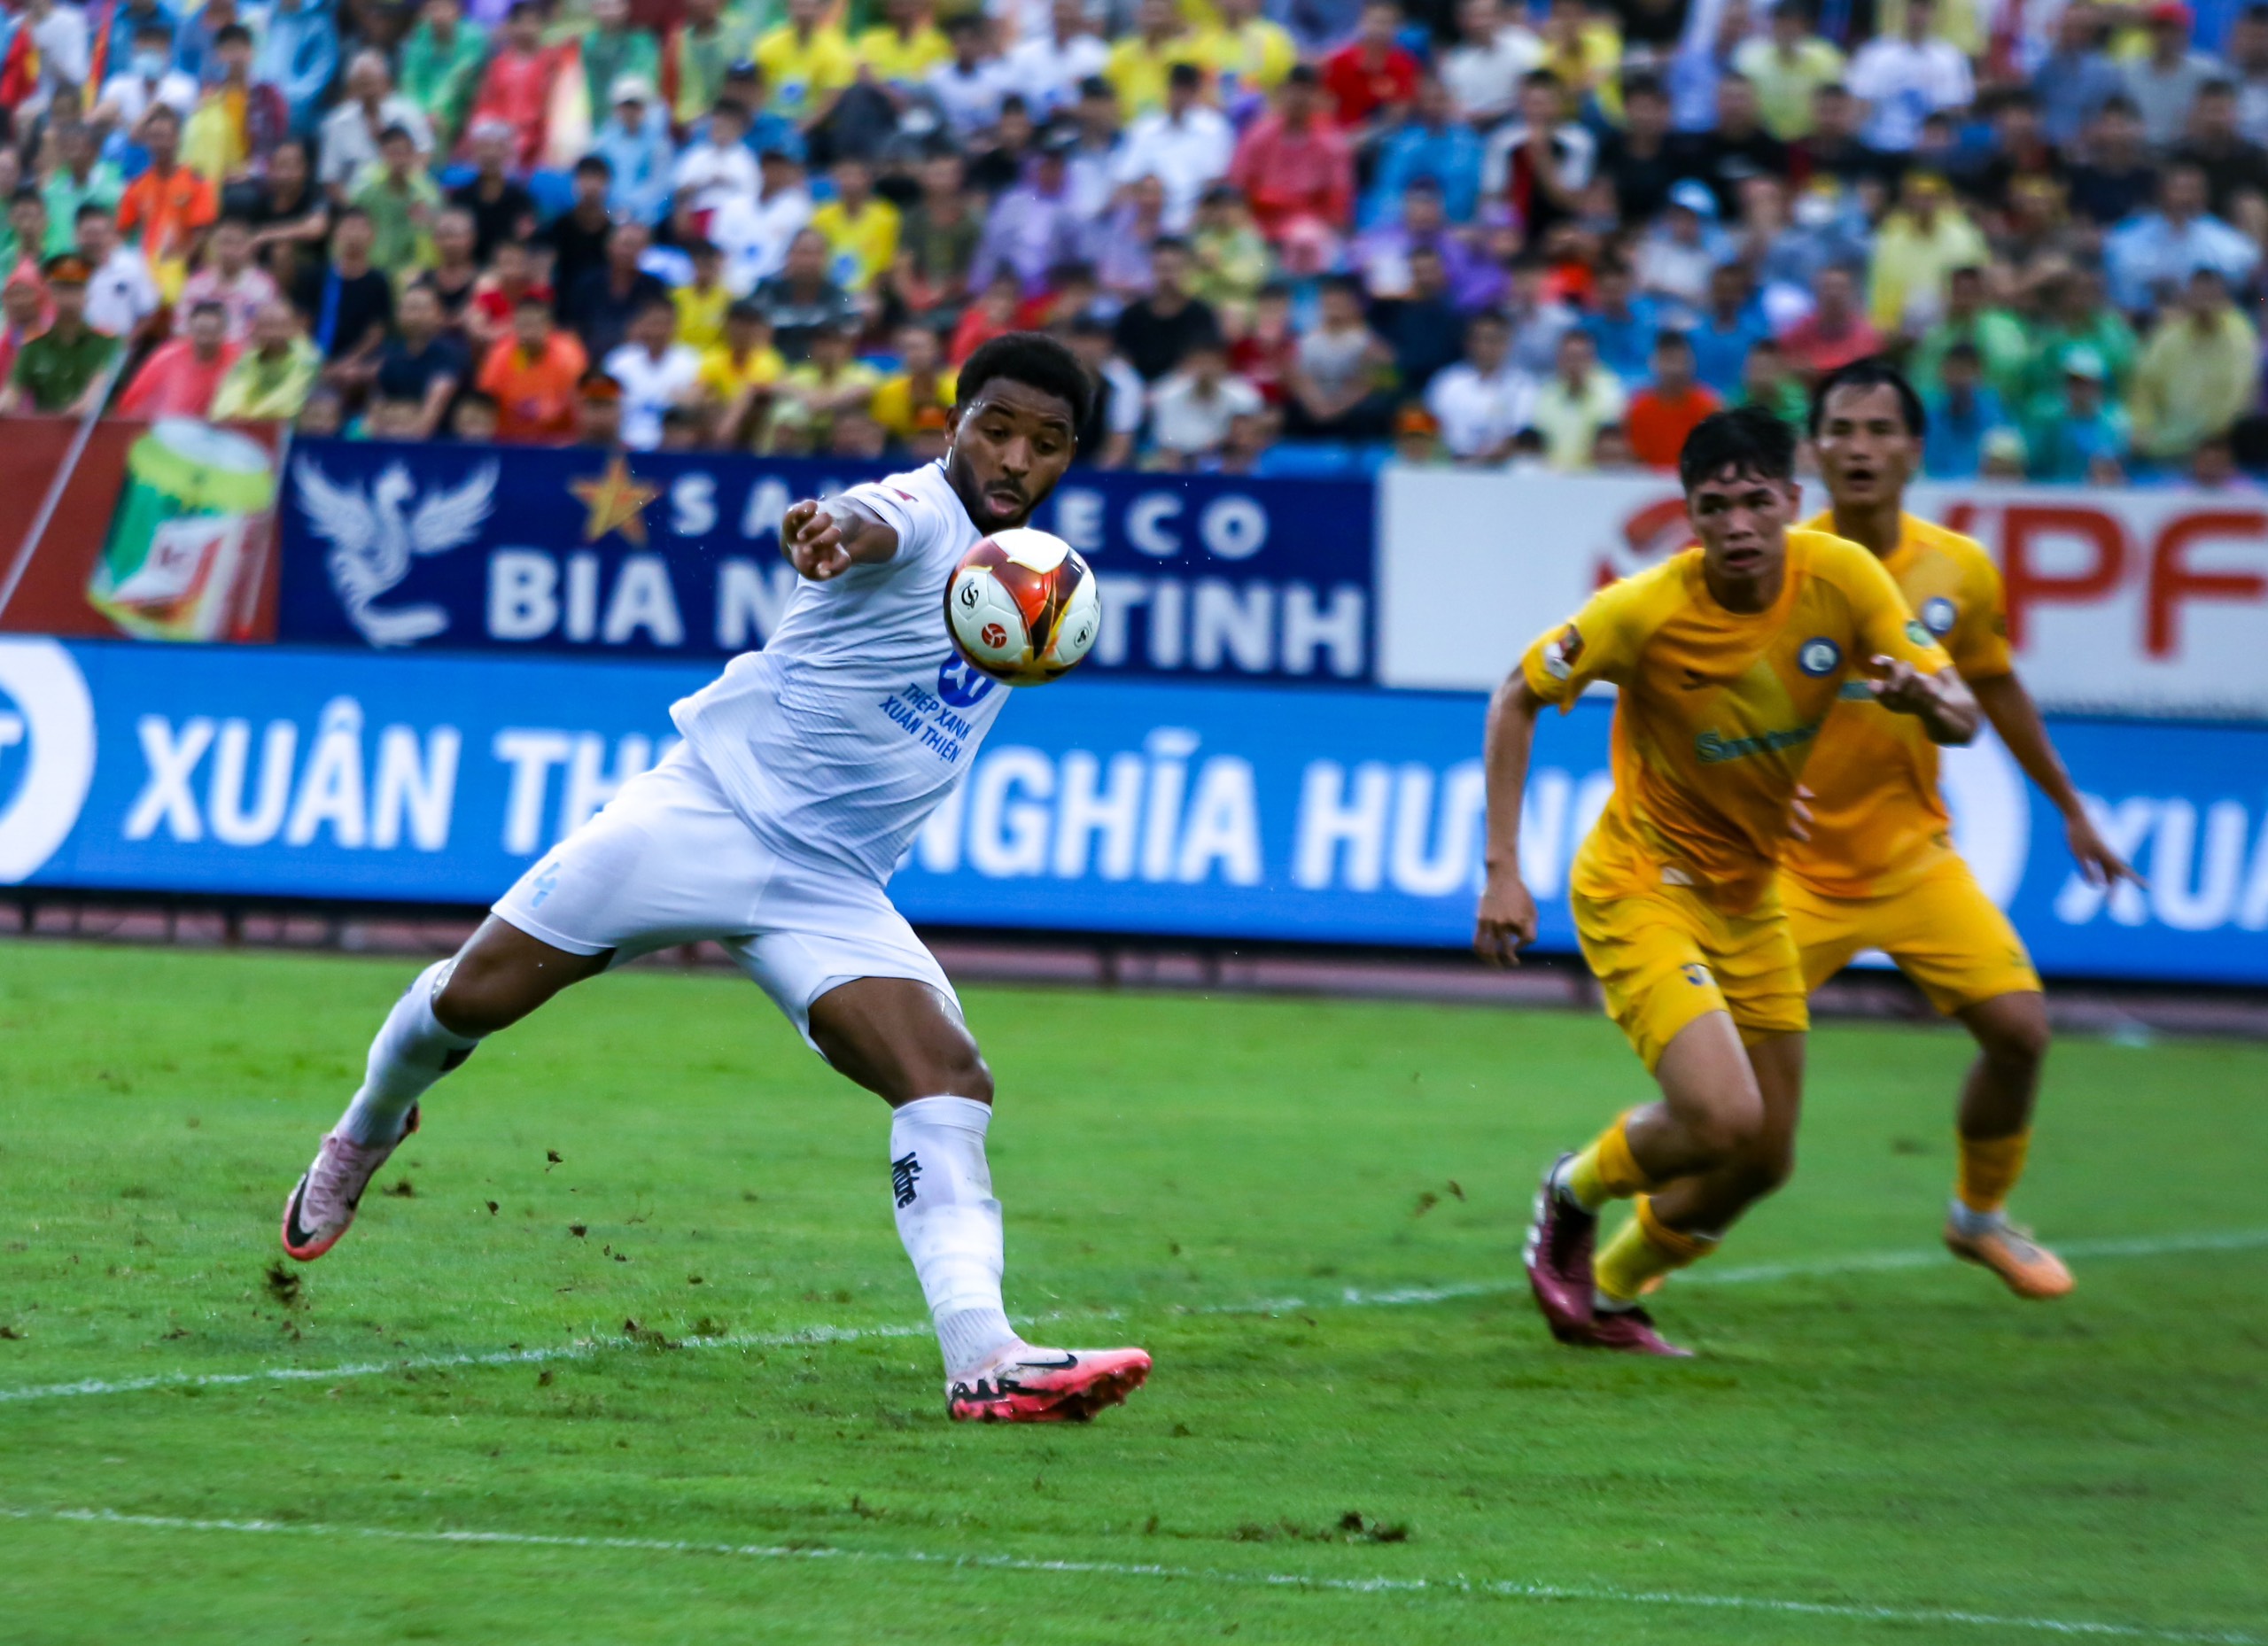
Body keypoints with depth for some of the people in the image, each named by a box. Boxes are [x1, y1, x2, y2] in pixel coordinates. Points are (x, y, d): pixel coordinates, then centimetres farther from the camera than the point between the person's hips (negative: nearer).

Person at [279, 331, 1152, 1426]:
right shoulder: (919, 511, -14)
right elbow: (872, 528, -42)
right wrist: (831, 539, -63)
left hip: (833, 892, 6)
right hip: (713, 805, -6)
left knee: (949, 1080, -18)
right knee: (472, 997, 0)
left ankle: (983, 1359, -30)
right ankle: (368, 1131, 34)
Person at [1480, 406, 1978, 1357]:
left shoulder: (1842, 580, -13)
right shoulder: (1646, 611, -23)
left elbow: (1962, 718, -10)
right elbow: (1517, 701, -9)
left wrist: (1926, 697, -35)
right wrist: (1503, 872, -14)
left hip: (1749, 897, 6)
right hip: (1641, 887, -5)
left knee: (1764, 1160, 9)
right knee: (1722, 1120, -22)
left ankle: (1608, 1296, 33)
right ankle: (1575, 1191, 10)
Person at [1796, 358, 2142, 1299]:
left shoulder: (1960, 572, -3)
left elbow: (1994, 689, 14)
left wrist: (2070, 810, 19)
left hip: (1913, 855, 4)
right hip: (1792, 862, -4)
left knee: (2018, 1027, -4)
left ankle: (1980, 1216, 21)